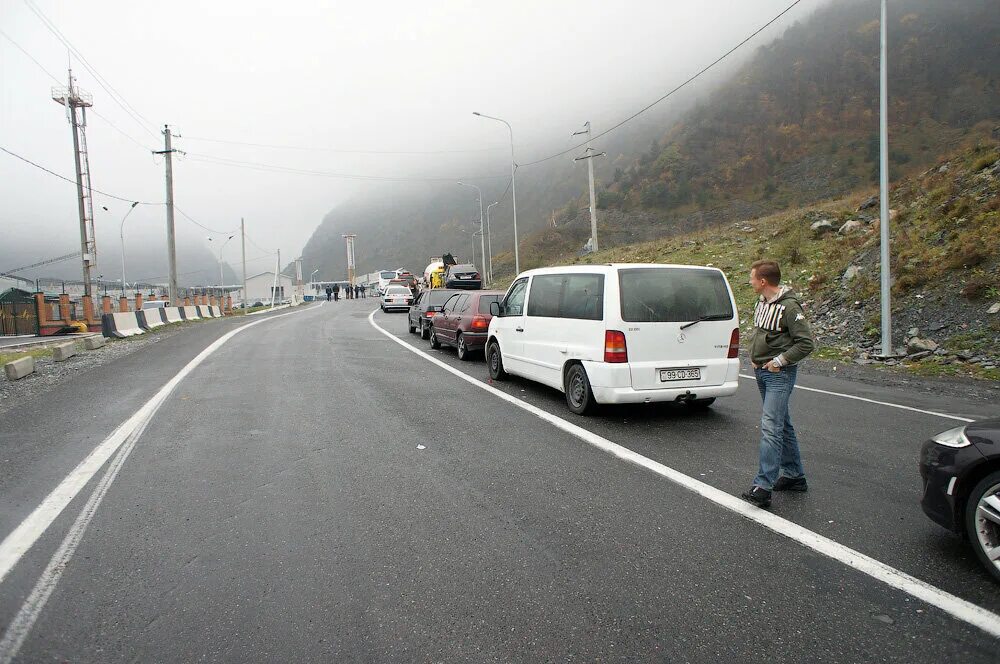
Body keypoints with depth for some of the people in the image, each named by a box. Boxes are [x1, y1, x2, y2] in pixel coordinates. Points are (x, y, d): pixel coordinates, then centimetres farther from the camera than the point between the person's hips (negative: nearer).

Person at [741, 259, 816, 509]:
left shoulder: (789, 306, -16)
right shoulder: (761, 301, 10)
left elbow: (806, 343, -17)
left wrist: (780, 361, -16)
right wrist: (754, 356, 11)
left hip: (779, 375, -9)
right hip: (761, 372, 9)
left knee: (770, 427, -14)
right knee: (782, 425, 17)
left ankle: (763, 486, -15)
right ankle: (794, 475, 28)